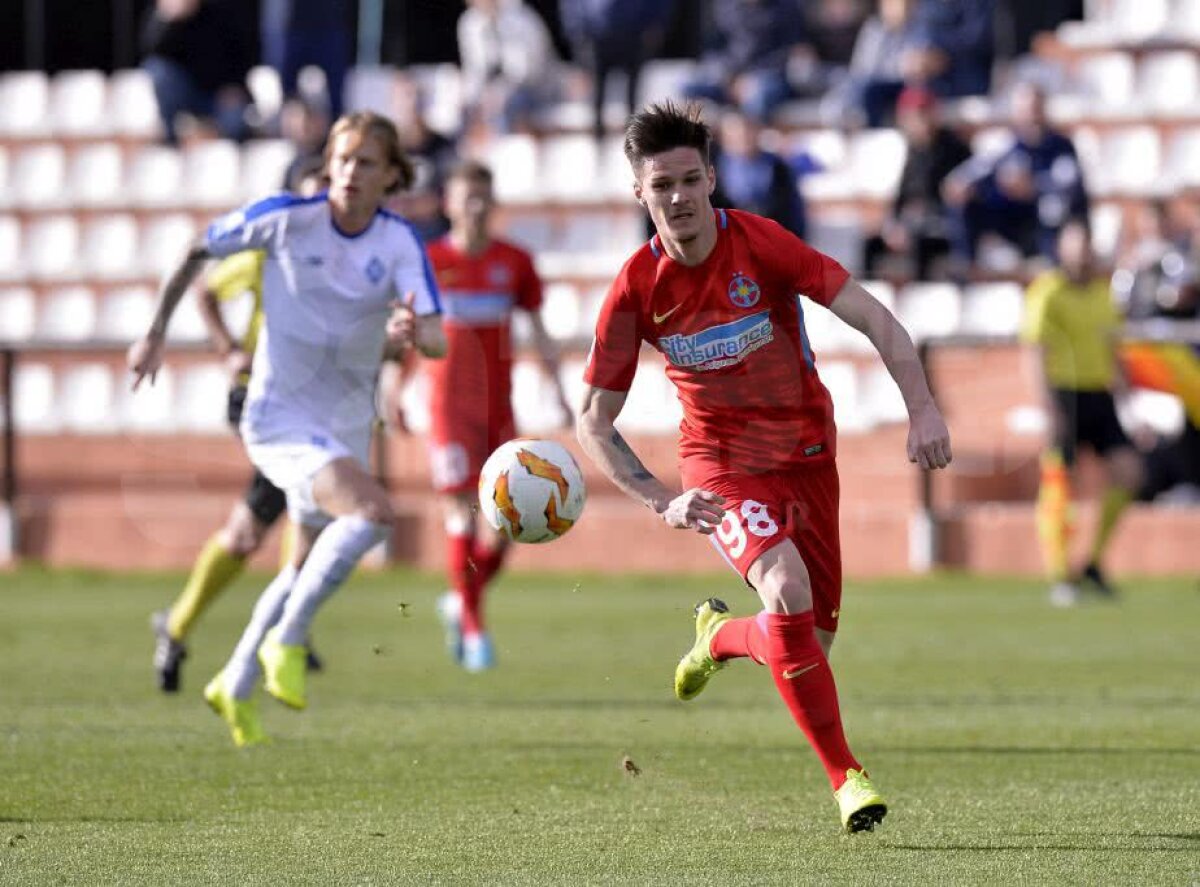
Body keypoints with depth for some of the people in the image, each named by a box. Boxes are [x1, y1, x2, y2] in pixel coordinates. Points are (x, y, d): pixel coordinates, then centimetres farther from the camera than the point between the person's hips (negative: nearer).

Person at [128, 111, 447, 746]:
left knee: (309, 568, 17)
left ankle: (236, 686, 38)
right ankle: (286, 641, -13)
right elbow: (196, 252, 2)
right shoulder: (285, 218, -14)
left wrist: (413, 333, -41)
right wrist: (155, 332, 7)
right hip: (280, 415, -5)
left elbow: (438, 340, -18)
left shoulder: (400, 245, -8)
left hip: (347, 425, 5)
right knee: (373, 512, -28)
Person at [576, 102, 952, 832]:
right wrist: (662, 502, -17)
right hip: (720, 462, -2)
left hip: (807, 454, 2)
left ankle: (720, 635, 41)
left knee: (810, 644, 4)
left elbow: (872, 317, -15)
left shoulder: (761, 244, -15)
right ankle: (844, 776, -21)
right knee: (787, 589, -29)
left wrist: (923, 409, -27)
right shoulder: (637, 290, -12)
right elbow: (594, 422, -4)